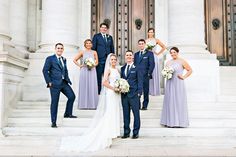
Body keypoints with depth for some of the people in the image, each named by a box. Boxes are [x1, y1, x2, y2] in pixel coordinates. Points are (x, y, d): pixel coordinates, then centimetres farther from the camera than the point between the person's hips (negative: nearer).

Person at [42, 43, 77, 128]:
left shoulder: (64, 59, 16)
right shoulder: (50, 59, -2)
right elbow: (45, 71, -5)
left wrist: (67, 79, 12)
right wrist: (49, 82, -11)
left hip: (64, 83, 6)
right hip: (55, 84, -6)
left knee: (72, 96, -6)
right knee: (54, 102, -2)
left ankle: (68, 113, 15)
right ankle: (53, 122, 9)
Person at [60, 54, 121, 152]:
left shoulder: (117, 70, 13)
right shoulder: (108, 69, -9)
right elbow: (104, 82, -20)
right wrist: (113, 88, -16)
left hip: (116, 94, 8)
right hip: (110, 94, -8)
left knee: (115, 113, 13)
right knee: (109, 113, -3)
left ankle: (113, 132, 24)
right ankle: (108, 133, 6)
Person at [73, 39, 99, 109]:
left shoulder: (94, 52, 8)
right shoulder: (82, 52, 7)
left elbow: (97, 62, 10)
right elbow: (74, 60, 12)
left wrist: (93, 65, -8)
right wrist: (79, 65, 1)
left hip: (92, 71, 0)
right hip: (84, 71, 0)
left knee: (92, 87, -2)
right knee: (84, 87, 0)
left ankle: (92, 104, 4)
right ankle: (84, 104, 6)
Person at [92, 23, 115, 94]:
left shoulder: (110, 37, 17)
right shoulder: (96, 36, 5)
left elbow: (112, 49, 18)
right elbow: (93, 48, 2)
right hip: (99, 60, -3)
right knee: (98, 77, -2)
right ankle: (98, 92, 5)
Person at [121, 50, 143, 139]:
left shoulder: (136, 67, -1)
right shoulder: (122, 68, 15)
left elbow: (140, 81, -4)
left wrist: (139, 92, -11)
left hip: (134, 94, -5)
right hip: (124, 94, 5)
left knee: (136, 113, 2)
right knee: (125, 114, 9)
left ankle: (136, 132, 11)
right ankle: (126, 132, 18)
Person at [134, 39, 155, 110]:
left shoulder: (149, 53, 5)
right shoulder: (136, 54, 19)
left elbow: (152, 64, -2)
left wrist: (149, 73, -10)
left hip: (145, 75, -4)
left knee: (145, 91, 0)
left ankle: (145, 105, 8)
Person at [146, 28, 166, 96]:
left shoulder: (156, 40, 3)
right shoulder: (146, 41, 9)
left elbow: (164, 47, 4)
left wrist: (158, 53, 0)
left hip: (154, 58, -2)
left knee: (154, 73, -2)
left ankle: (155, 90, 4)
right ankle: (148, 90, 5)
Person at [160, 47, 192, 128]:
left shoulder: (182, 61, -1)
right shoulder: (168, 62, 13)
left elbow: (190, 70, 1)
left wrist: (184, 77, -8)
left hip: (178, 84, -4)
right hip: (170, 84, 5)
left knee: (179, 101, -2)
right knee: (170, 101, 4)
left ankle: (179, 121, 5)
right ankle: (170, 121, 11)